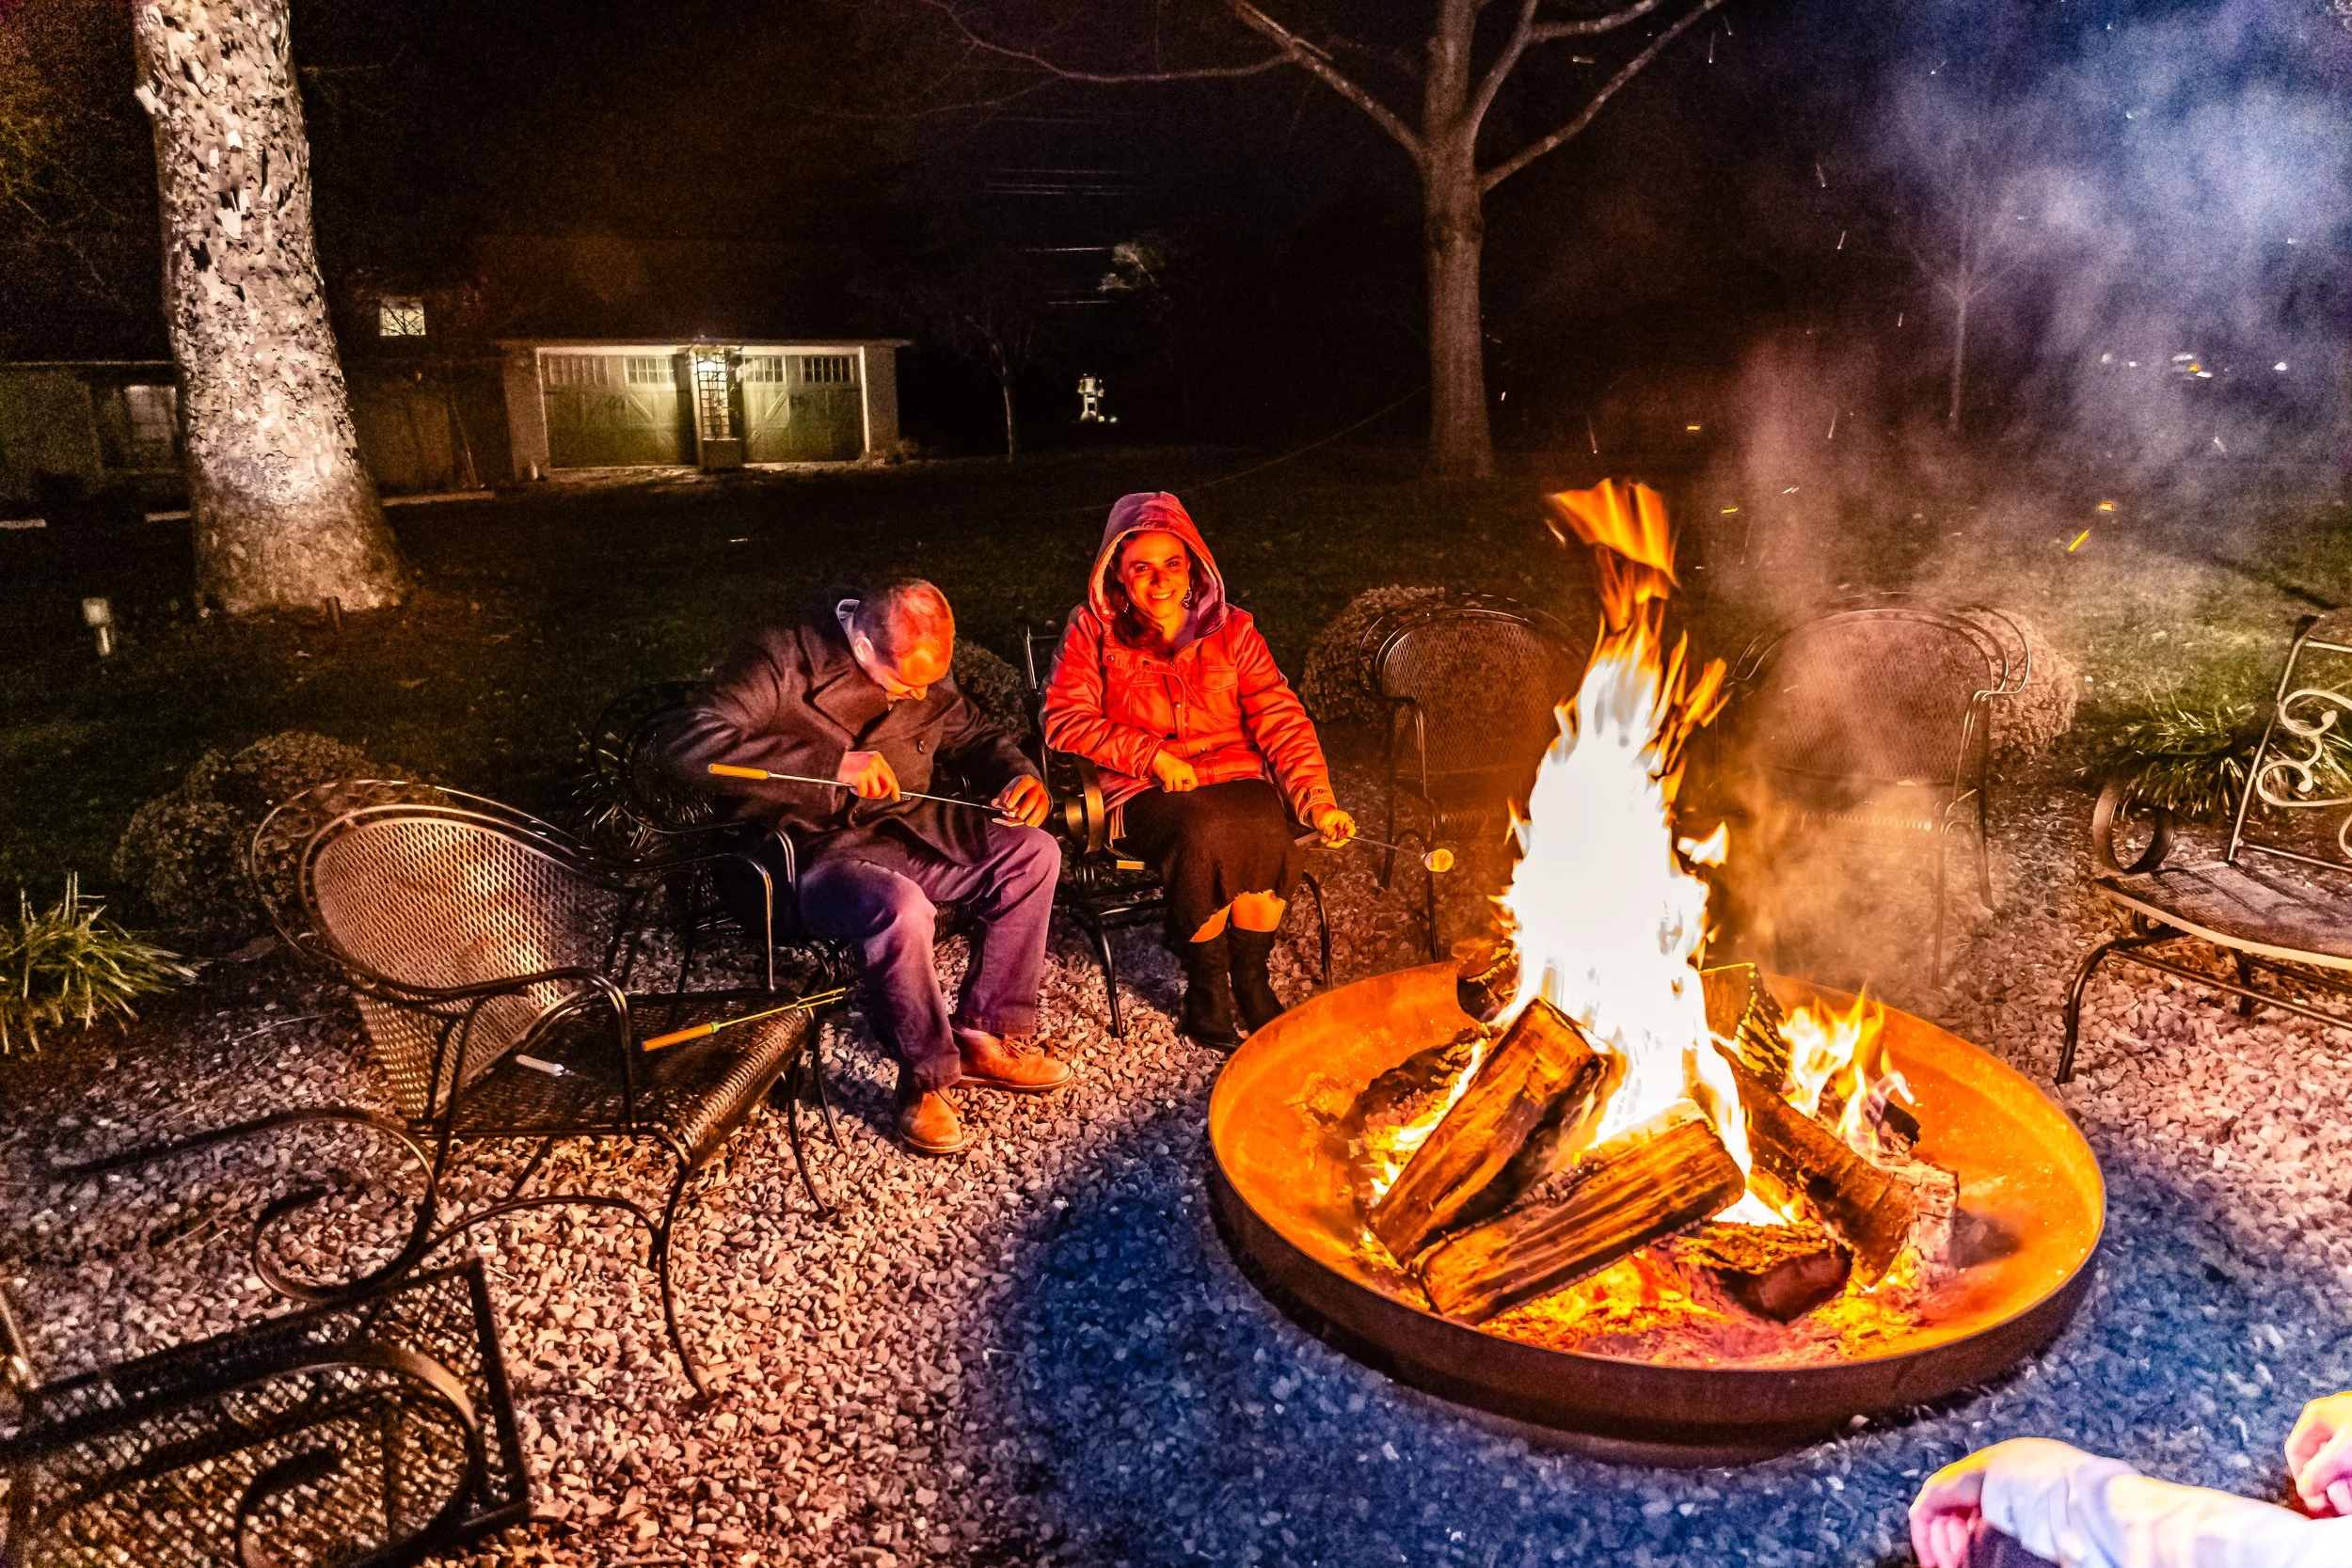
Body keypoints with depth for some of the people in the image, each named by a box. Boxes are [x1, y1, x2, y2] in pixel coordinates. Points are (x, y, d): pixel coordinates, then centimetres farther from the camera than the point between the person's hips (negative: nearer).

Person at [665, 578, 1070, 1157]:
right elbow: (691, 743, -28)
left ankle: (984, 1038, -1)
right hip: (806, 853, -7)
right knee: (900, 907, -37)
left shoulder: (926, 675, 4)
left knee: (1033, 853, -9)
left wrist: (1021, 776, -3)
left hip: (904, 830, 7)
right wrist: (833, 765, -32)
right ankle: (926, 1078, -14)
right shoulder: (783, 660, -17)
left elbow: (973, 735, 21)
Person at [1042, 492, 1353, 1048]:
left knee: (1268, 827, -32)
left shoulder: (1231, 630, 7)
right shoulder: (1092, 631, 3)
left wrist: (1317, 799, -12)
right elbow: (1064, 720, -4)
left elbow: (1281, 720, 2)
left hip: (1235, 776, 2)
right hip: (1143, 791, -2)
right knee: (1204, 830, -35)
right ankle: (1206, 986, -15)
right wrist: (1154, 755, -13)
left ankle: (1251, 977, -11)